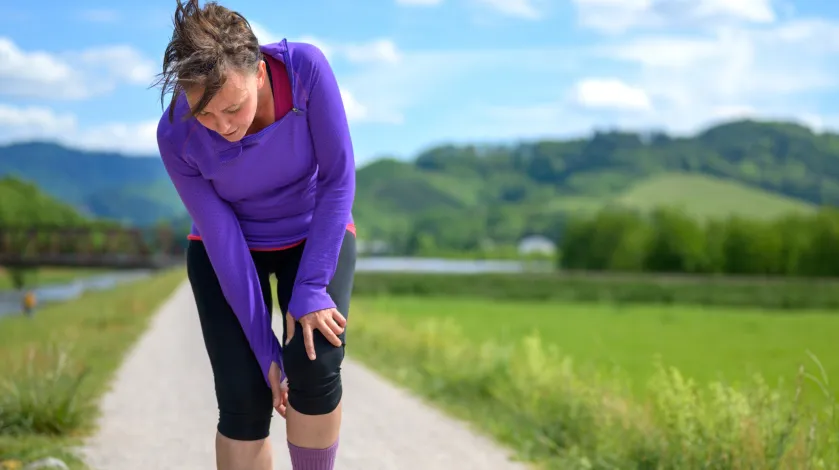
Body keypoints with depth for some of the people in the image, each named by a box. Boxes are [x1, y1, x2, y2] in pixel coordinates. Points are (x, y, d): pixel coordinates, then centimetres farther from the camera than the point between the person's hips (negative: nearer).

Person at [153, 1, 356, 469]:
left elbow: (339, 178, -24)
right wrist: (265, 350, -18)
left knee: (316, 366, -24)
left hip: (316, 236, 0)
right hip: (226, 253, 0)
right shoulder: (177, 137, -27)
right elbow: (223, 242, -21)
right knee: (244, 399, -13)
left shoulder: (306, 67, -31)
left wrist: (310, 289, -27)